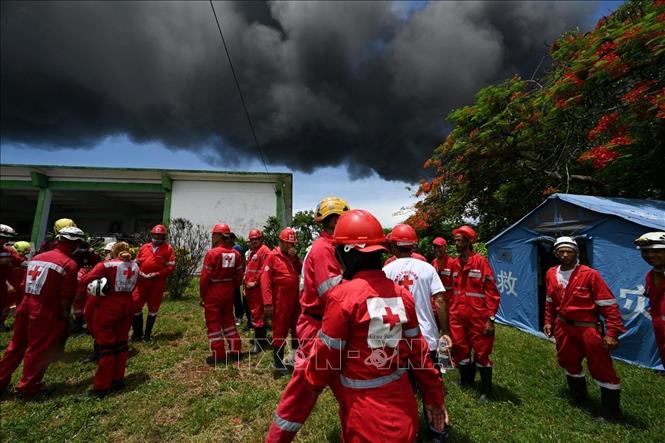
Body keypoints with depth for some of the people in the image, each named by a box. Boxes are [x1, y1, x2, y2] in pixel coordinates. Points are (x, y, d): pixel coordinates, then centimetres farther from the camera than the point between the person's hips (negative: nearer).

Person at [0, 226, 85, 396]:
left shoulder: (37, 257, 7)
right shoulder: (69, 264, -16)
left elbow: (25, 285, 12)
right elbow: (65, 296, -15)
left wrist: (29, 303, 19)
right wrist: (64, 313, -1)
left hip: (26, 307, 7)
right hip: (46, 312, -7)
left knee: (17, 345, 22)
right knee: (38, 350, 8)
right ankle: (27, 386, 20)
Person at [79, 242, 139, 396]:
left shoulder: (106, 265, -11)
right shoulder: (135, 266, 6)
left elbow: (84, 280, -16)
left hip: (107, 309, -5)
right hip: (126, 307, 5)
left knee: (105, 346, 5)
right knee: (121, 344, 16)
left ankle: (102, 386, 16)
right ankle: (118, 380, 29)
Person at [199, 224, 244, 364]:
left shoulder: (212, 253, -17)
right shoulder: (236, 254, -2)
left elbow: (205, 277, -14)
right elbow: (239, 275, 2)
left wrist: (202, 295, -3)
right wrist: (233, 288, 15)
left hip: (213, 292, -5)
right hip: (228, 291, 5)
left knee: (213, 323, 8)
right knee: (228, 320, 19)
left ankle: (218, 355, 14)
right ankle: (235, 350, 24)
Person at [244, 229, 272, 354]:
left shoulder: (265, 251, -11)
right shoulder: (250, 252, 19)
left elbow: (264, 270, -19)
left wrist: (255, 282, -16)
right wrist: (245, 284, 19)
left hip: (258, 288, -9)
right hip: (250, 288, 10)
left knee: (257, 314, -7)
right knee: (254, 313, 17)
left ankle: (259, 342, 0)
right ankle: (259, 337, 30)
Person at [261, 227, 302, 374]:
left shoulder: (293, 256, 13)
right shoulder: (273, 256, -8)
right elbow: (265, 279, -14)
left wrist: (295, 258, -10)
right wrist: (268, 301, -19)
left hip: (295, 300, 7)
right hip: (281, 301, -7)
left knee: (297, 329, 18)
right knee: (280, 330, 4)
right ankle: (278, 361, 19)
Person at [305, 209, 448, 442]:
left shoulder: (342, 295, -22)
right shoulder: (402, 294, -6)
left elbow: (326, 354, -11)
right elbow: (418, 351, 2)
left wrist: (312, 380, 10)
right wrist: (434, 398, 15)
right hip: (404, 409, 6)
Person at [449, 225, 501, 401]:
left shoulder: (480, 262, -11)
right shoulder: (455, 264, 6)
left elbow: (492, 292, -10)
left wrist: (490, 318, -13)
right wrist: (452, 312, 13)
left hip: (477, 316, -5)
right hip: (457, 316, 5)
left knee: (481, 353, 8)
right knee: (460, 350, 15)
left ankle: (486, 391, 28)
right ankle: (466, 382, 38)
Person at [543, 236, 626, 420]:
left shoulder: (590, 274, -15)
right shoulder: (551, 274, 0)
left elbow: (608, 305, -13)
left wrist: (612, 332, -16)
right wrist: (549, 321, 11)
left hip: (587, 328, -5)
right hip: (562, 327, 5)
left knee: (601, 367, 4)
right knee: (569, 361, 19)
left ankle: (610, 411, 23)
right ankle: (579, 397, 43)